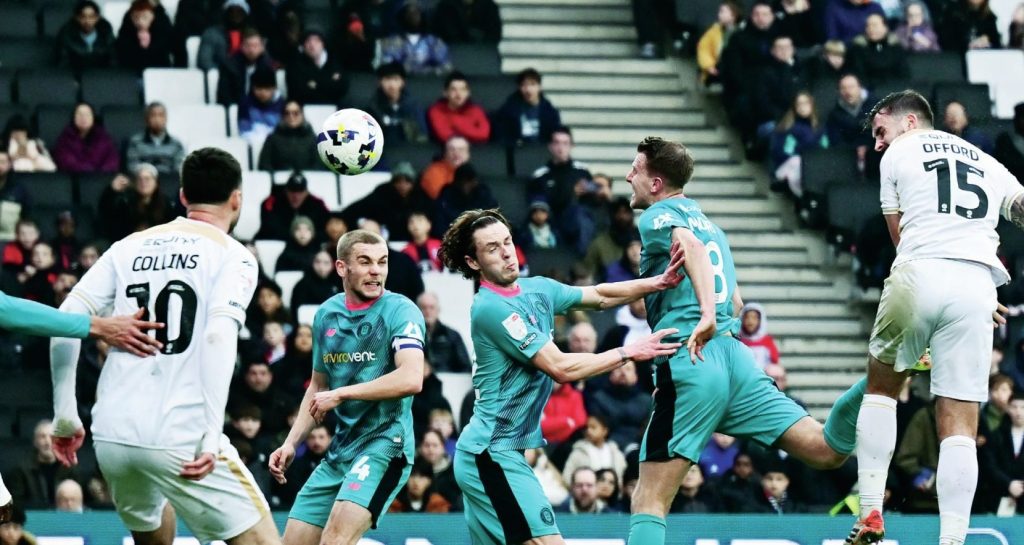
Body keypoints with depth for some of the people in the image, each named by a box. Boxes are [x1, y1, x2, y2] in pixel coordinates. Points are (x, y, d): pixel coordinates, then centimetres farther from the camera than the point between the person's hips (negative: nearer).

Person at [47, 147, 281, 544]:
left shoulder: (130, 247, 15)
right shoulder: (233, 255, 2)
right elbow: (219, 337, -14)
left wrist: (65, 414, 10)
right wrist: (212, 436, -18)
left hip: (112, 436, 5)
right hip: (181, 436, -5)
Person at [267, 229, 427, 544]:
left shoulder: (400, 311, -10)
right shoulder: (326, 315, 10)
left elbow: (411, 379, -25)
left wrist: (341, 394, -20)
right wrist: (291, 443, 14)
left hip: (384, 444, -7)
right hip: (340, 450, 7)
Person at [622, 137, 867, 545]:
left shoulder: (657, 216, 2)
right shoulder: (707, 222, 26)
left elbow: (689, 244, -23)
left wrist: (707, 313, -36)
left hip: (690, 364, -7)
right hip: (735, 357, 7)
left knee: (648, 503, -6)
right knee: (826, 450, -6)